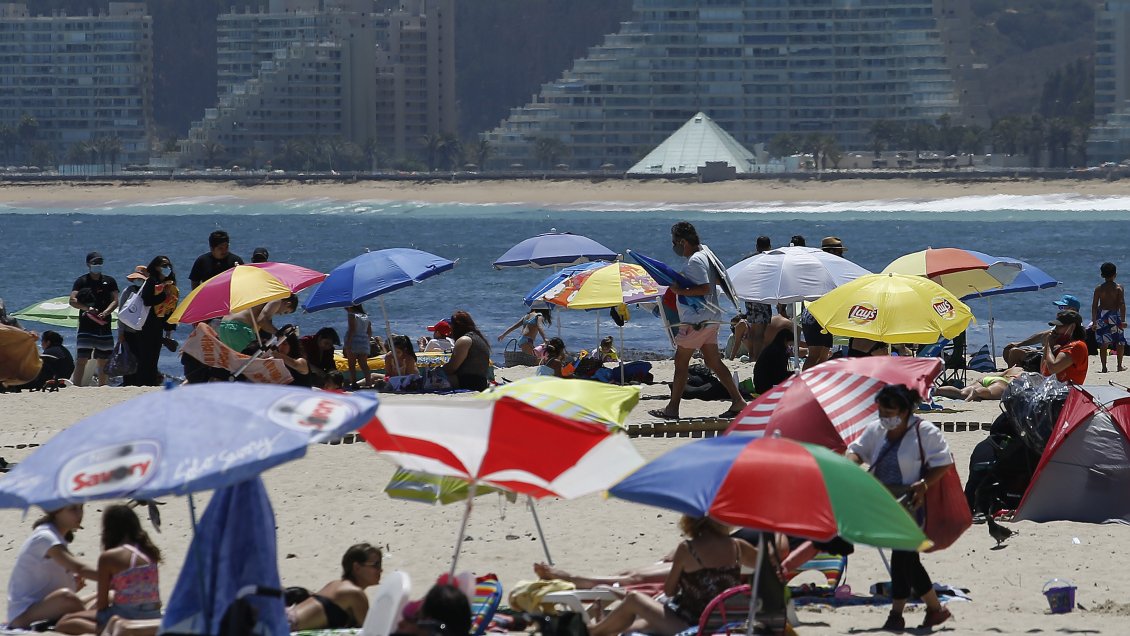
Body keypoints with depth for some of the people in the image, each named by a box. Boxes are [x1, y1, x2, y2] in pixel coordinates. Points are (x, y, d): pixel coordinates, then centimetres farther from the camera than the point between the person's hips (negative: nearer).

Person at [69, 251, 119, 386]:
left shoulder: (109, 281, 11)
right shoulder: (81, 281, 2)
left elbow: (115, 301, 2)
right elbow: (72, 301, -10)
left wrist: (105, 312, -17)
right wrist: (87, 308, -26)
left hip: (104, 326, 4)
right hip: (86, 328, -4)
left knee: (104, 361, 10)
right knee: (82, 359, -12)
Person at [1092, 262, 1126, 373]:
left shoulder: (1098, 289, 2)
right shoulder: (1118, 288, -2)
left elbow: (1094, 306, 0)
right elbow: (1122, 304, -9)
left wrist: (1094, 321, 4)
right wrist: (1123, 320, -10)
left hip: (1102, 315, 1)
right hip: (1115, 314, -1)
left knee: (1103, 344, 5)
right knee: (1120, 342, 12)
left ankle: (1104, 367, 2)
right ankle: (1120, 365, 11)